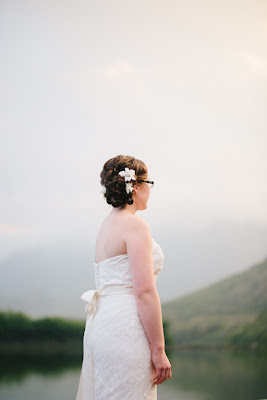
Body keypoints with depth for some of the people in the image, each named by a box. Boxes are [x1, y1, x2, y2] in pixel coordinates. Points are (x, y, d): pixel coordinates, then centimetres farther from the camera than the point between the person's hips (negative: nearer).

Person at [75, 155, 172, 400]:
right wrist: (159, 350, -14)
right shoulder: (135, 225, -9)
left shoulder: (107, 225, 18)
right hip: (125, 331, -9)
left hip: (102, 324, 9)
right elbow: (145, 291, -16)